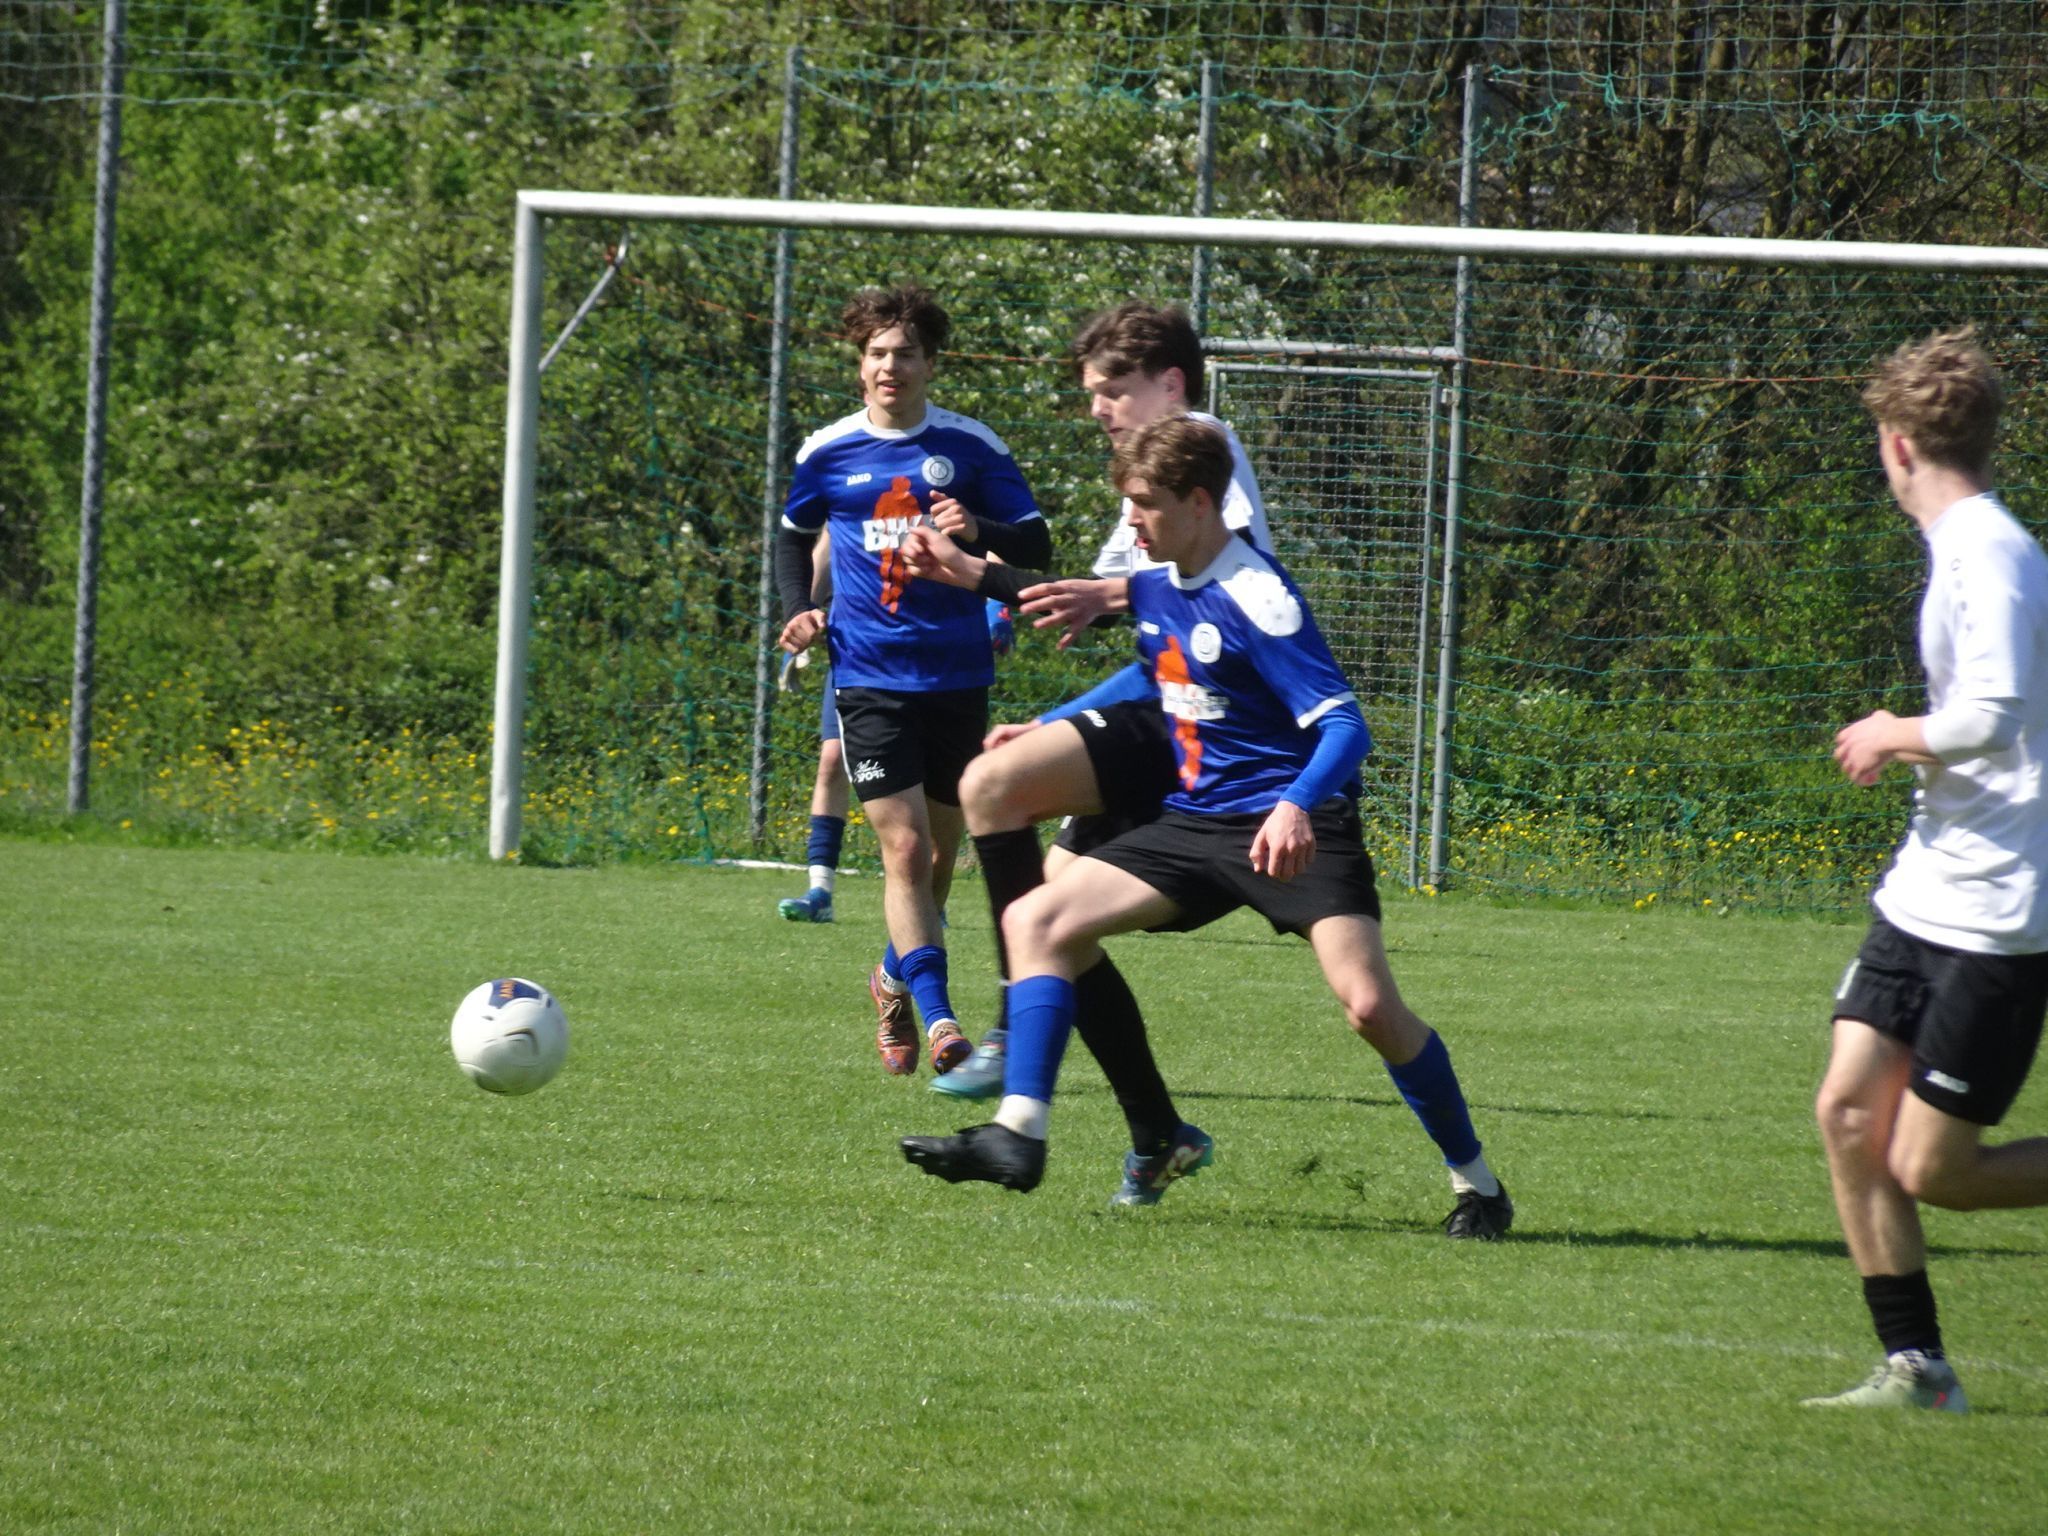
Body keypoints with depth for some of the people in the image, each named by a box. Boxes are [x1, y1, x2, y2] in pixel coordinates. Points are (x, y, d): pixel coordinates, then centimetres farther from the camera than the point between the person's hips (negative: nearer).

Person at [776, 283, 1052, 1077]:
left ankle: (896, 978, 36)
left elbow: (1036, 543, 1)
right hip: (869, 676, -1)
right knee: (903, 847, -12)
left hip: (956, 675, 1)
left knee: (939, 852, 12)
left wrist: (979, 530, -20)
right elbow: (794, 535, 21)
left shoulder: (971, 447, 0)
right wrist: (798, 610, 5)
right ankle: (937, 1018, -15)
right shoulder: (828, 452, 4)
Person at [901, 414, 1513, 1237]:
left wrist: (1297, 806, -43)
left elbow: (1343, 724, -25)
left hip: (1292, 830, -8)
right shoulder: (1156, 588, 6)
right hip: (1194, 821, 8)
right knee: (1036, 920, 0)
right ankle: (1019, 1132, -5)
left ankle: (1476, 1183, -4)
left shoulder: (1256, 598, -19)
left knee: (1369, 1004, -21)